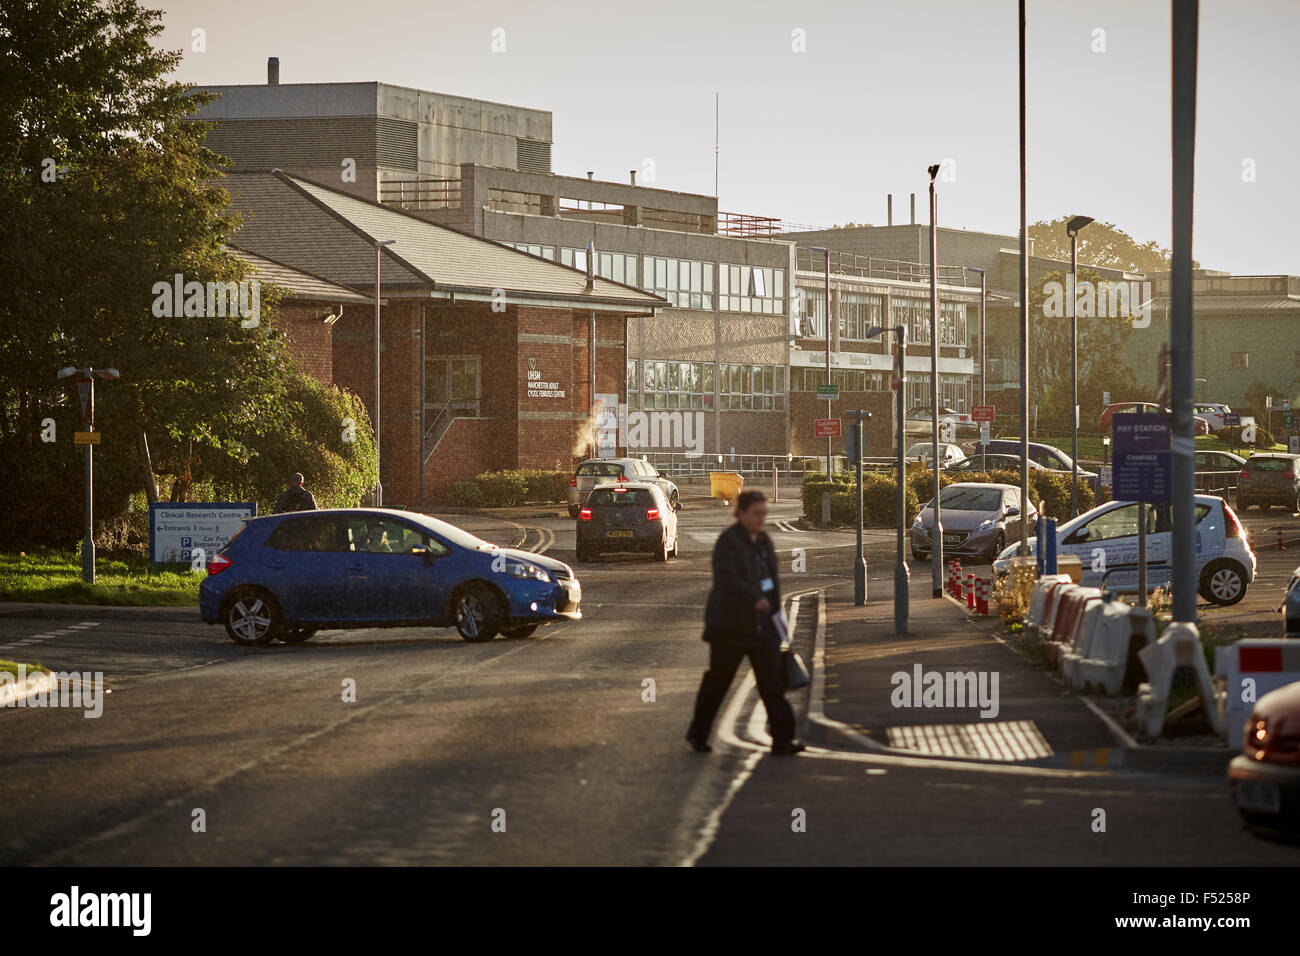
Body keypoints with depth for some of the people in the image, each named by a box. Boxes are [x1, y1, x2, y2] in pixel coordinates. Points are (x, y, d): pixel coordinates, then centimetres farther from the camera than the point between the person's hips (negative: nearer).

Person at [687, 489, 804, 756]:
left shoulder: (764, 541, 9)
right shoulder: (727, 542, -13)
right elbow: (726, 578, -28)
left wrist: (775, 613, 21)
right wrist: (754, 598, -41)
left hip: (762, 624, 6)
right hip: (730, 624, -6)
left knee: (772, 679, -5)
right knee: (718, 679, 8)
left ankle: (782, 739, -9)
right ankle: (698, 732, 27)